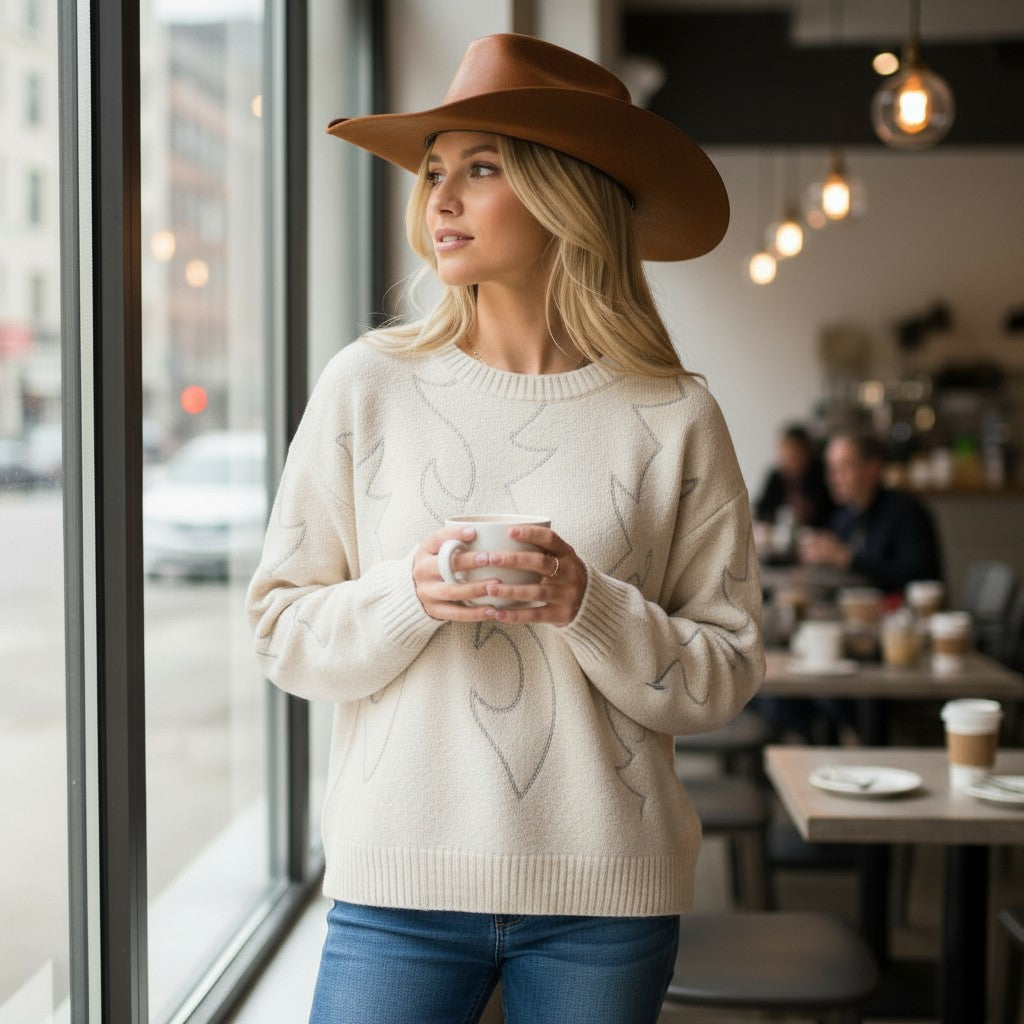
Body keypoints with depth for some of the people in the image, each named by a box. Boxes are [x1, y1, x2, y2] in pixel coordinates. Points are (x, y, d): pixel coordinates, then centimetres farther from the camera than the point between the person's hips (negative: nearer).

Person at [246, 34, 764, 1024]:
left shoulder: (673, 418, -1)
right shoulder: (367, 384, 0)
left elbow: (724, 675, 1)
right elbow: (282, 632, 2)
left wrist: (591, 608, -15)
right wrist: (408, 596, -15)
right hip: (398, 877, 0)